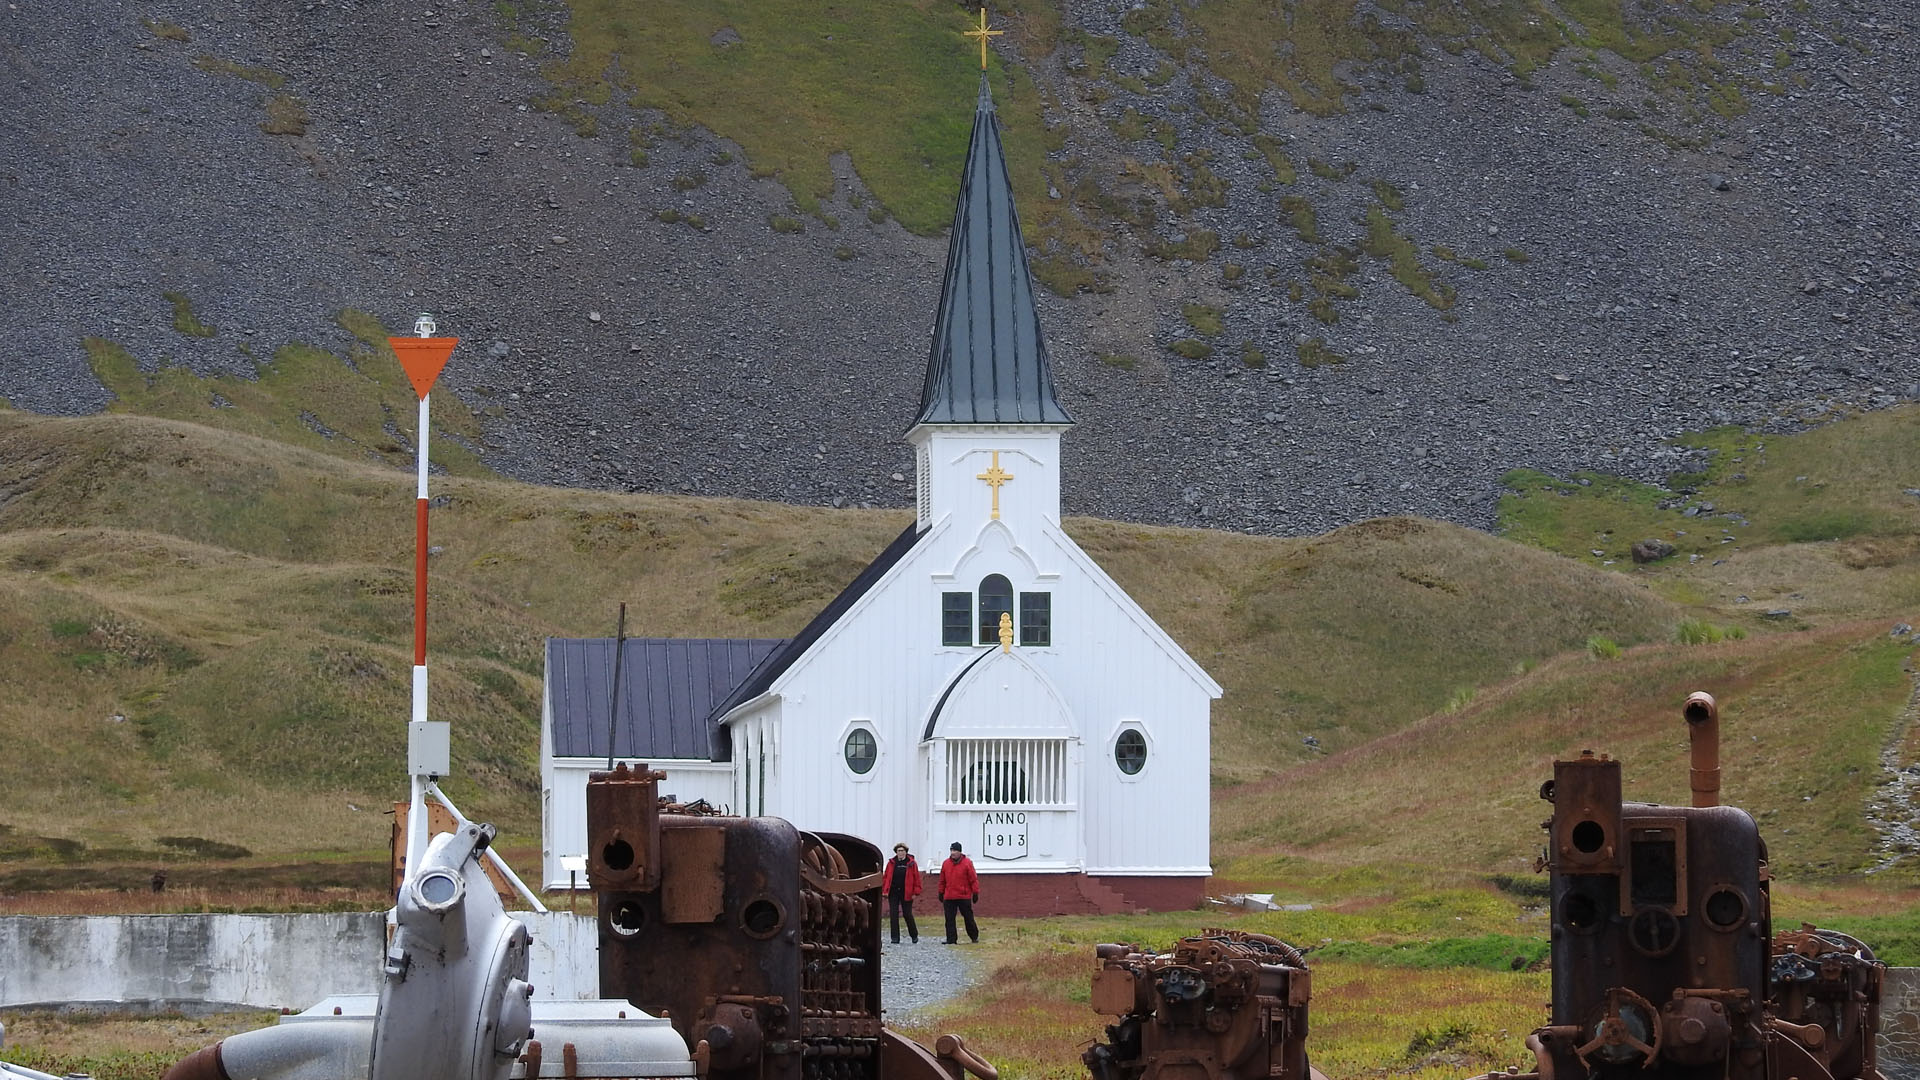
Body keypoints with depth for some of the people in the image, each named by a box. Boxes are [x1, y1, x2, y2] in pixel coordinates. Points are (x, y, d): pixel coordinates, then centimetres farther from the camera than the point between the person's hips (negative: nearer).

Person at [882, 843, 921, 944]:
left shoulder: (911, 863, 0)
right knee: (893, 915, -2)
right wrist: (885, 891, 1)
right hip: (893, 893, 2)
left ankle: (914, 936, 23)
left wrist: (915, 892, -6)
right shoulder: (891, 863, 7)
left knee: (908, 915, 4)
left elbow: (916, 878, 0)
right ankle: (895, 938, 2)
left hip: (906, 893, -2)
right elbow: (886, 878, 9)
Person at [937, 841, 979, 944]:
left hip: (964, 897, -3)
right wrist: (941, 893, 14)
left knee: (968, 918, 6)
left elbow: (973, 879, -2)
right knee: (949, 919, -1)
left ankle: (974, 937, 21)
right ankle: (951, 940, 2)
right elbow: (942, 880, 15)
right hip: (949, 897, 3)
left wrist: (975, 893, -4)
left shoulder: (967, 863, -3)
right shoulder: (946, 864, 8)